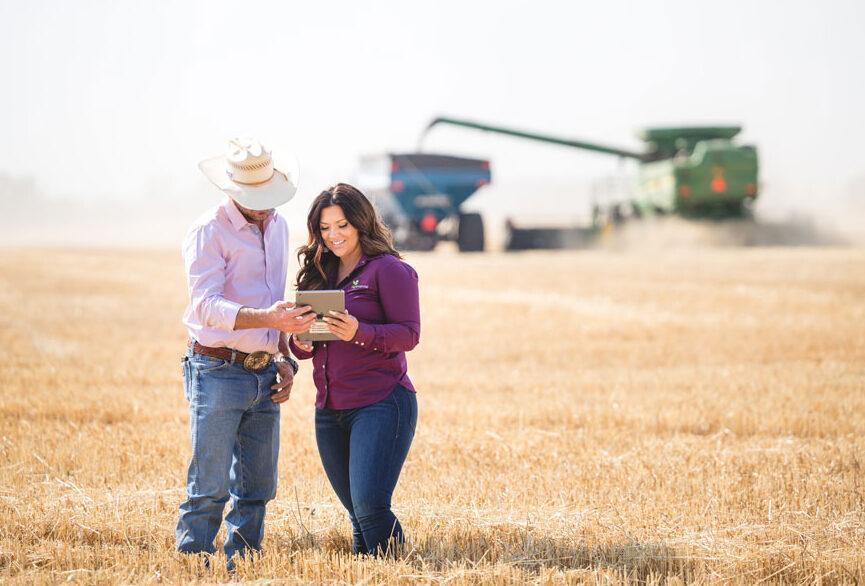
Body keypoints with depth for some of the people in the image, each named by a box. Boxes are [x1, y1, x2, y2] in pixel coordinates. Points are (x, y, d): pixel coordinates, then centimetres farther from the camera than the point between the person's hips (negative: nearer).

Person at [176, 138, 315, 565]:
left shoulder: (278, 227, 13)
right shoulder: (208, 232, -10)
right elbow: (206, 306, -21)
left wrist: (283, 358, 12)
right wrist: (267, 318, -34)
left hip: (263, 376, 7)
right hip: (218, 372, -7)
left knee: (257, 487, 8)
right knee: (210, 486, -8)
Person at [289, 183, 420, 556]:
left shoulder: (389, 269, -4)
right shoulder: (320, 273, 16)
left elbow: (409, 334, -11)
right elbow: (304, 340, 18)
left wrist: (359, 333, -27)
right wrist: (300, 344, -6)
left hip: (381, 403, -7)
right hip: (329, 410, 7)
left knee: (370, 506, -16)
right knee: (356, 511, 11)